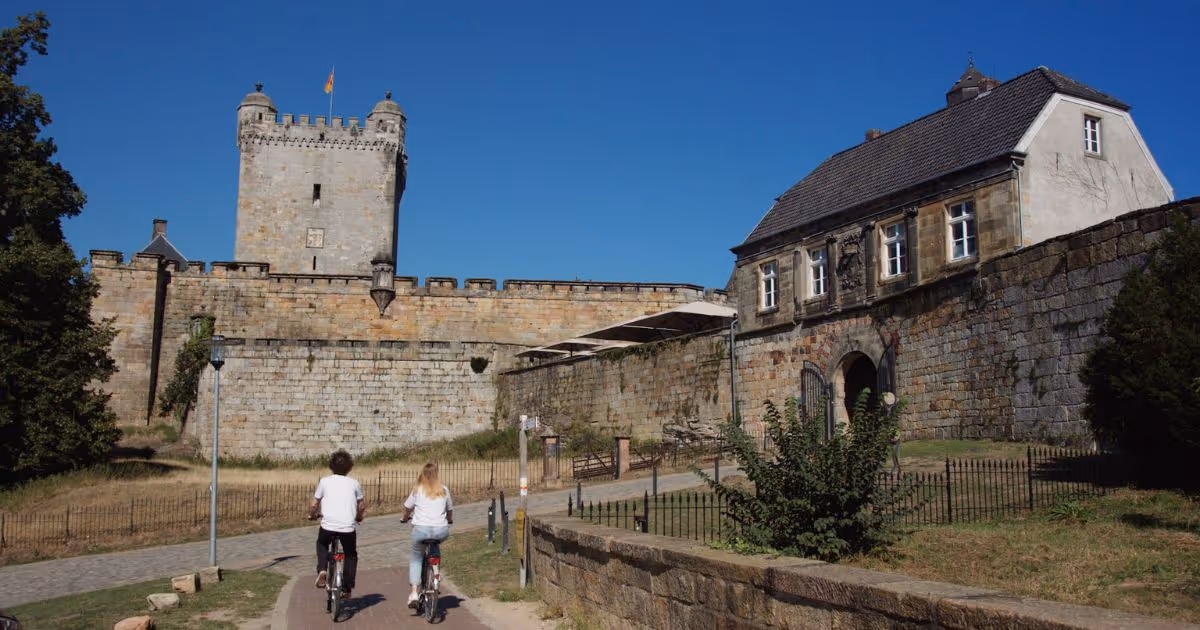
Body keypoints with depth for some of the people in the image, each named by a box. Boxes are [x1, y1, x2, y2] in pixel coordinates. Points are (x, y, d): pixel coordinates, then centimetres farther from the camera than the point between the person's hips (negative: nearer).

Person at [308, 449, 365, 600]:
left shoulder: (324, 481, 6)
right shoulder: (354, 483, 9)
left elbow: (313, 505, 7)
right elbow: (362, 506, 12)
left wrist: (312, 515, 28)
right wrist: (359, 517, 32)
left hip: (328, 526, 0)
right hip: (348, 528, 1)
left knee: (322, 545, 32)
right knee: (351, 555, 25)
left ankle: (322, 570, 9)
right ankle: (347, 589, 20)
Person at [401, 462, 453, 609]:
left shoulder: (417, 490, 6)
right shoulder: (444, 490, 10)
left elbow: (407, 508, 17)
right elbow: (450, 510, 22)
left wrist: (406, 518, 39)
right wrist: (449, 521, 43)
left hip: (421, 529, -1)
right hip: (441, 530, 2)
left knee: (415, 558, 18)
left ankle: (414, 592, 3)